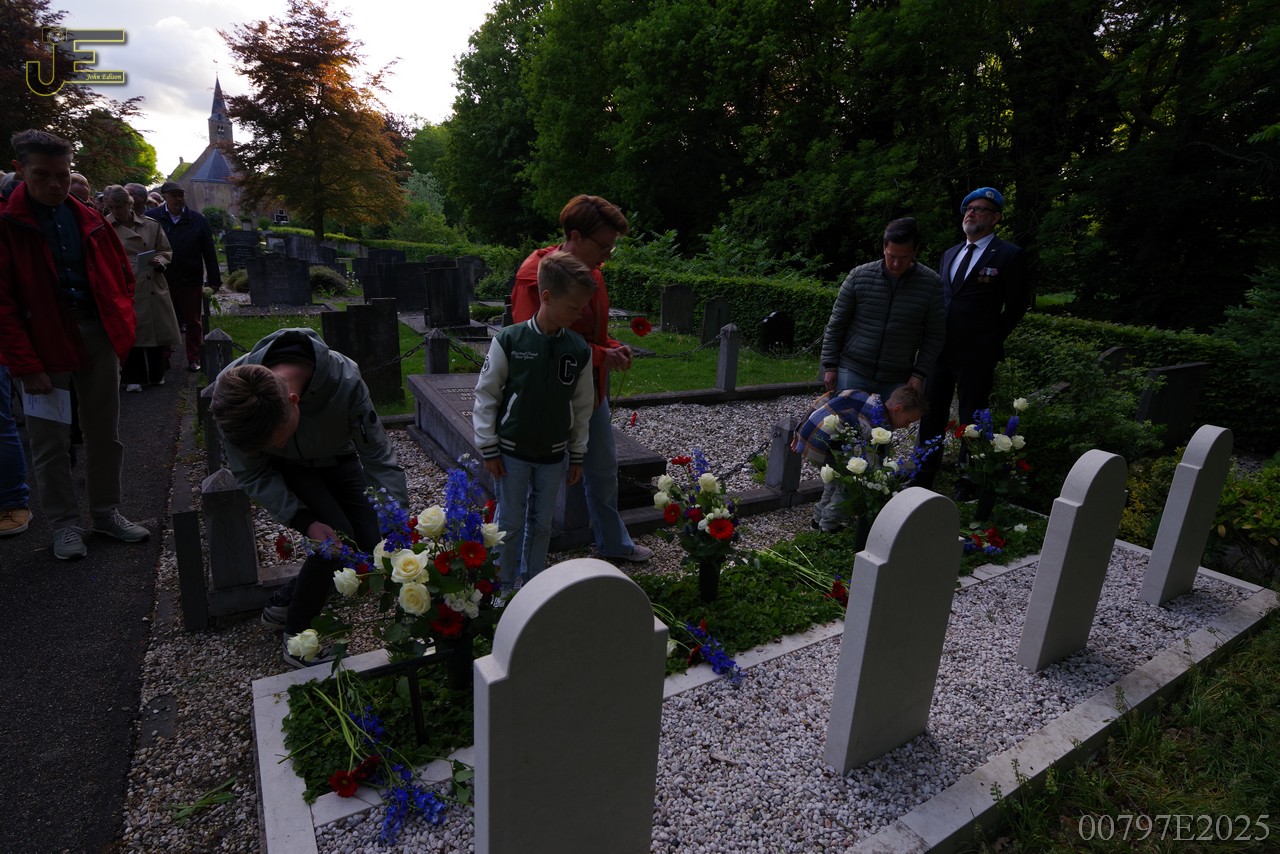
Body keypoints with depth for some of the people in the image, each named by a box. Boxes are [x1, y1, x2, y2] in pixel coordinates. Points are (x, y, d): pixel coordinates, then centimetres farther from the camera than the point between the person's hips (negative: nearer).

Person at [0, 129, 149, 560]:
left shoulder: (88, 220, 7)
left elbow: (121, 274, 17)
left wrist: (122, 325, 4)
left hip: (97, 335, 4)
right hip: (43, 342, -4)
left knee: (105, 433, 11)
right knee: (51, 441, 6)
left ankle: (107, 511, 25)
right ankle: (65, 523, 19)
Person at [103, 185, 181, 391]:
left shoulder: (151, 225, 7)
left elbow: (167, 252, 12)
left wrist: (160, 261, -8)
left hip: (153, 287, 2)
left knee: (157, 332, 8)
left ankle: (156, 374, 26)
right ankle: (133, 377, 13)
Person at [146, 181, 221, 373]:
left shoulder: (198, 220, 0)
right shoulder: (152, 217, -2)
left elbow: (209, 253, 2)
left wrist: (214, 280, 0)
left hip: (191, 281, 0)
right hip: (161, 281, 0)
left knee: (193, 322, 8)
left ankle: (194, 359, 18)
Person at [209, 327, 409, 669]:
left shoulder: (344, 381, -41)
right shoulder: (230, 394, -35)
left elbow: (379, 457, -31)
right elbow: (252, 474, -20)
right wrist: (305, 521, -31)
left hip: (336, 460, 2)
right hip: (285, 471, -1)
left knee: (369, 546, -5)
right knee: (337, 538, -21)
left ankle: (283, 602, 18)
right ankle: (296, 637, 0)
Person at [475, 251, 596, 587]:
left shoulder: (579, 349, -5)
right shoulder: (509, 340, -15)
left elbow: (582, 405, 4)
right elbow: (485, 395, -7)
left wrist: (577, 454, 7)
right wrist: (488, 449, -6)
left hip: (553, 455, 3)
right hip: (512, 452, -3)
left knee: (541, 523, 15)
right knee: (510, 522, 10)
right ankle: (506, 585, 29)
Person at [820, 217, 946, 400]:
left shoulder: (931, 284, -4)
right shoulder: (859, 276, -4)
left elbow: (933, 336, 1)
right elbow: (836, 325, 1)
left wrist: (919, 374, -6)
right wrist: (830, 366, -1)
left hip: (897, 380, 1)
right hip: (852, 373, 0)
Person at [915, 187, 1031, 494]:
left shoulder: (1009, 255, -6)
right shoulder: (950, 254, 13)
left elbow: (1016, 306, -1)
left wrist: (991, 340, -1)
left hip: (976, 354, -6)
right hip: (940, 350, 6)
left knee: (971, 421, 4)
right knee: (931, 415, 12)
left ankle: (966, 486, 15)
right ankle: (924, 478, 23)